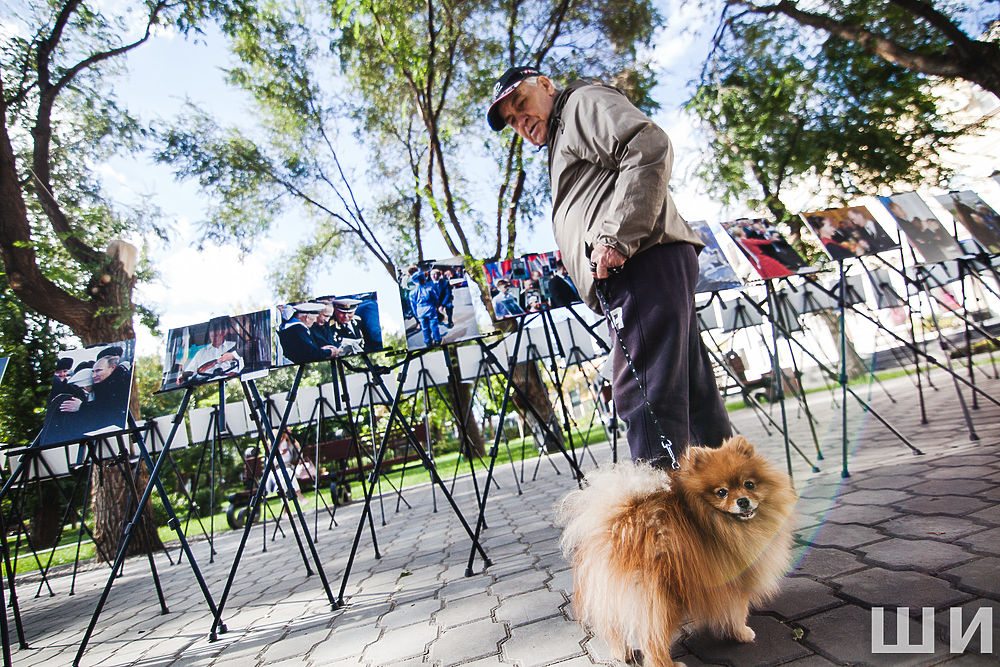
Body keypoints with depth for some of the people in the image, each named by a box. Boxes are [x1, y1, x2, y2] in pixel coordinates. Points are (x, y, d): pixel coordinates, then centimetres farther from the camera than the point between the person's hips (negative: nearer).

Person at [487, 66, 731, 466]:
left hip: (645, 263, -10)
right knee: (694, 397, 9)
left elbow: (649, 149, -11)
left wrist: (616, 238, -18)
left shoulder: (585, 101, 10)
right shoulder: (563, 141, 37)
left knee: (645, 397, -15)